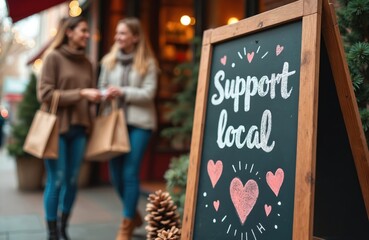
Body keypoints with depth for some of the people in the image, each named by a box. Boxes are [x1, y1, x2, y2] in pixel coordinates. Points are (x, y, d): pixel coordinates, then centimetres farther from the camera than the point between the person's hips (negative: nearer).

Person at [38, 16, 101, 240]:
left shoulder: (86, 63, 12)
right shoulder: (53, 57, -4)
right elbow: (45, 94, -10)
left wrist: (98, 96, -5)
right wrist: (80, 93, -16)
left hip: (79, 129, 5)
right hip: (57, 128, -5)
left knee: (72, 181, 8)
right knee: (56, 181, -2)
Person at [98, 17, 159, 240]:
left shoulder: (147, 63, -1)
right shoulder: (109, 60, 9)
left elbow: (149, 93, -7)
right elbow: (102, 87, 11)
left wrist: (123, 92, -18)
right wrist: (106, 94, -12)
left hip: (139, 123, -4)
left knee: (130, 173, -4)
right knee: (116, 173, 7)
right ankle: (134, 215, 31)